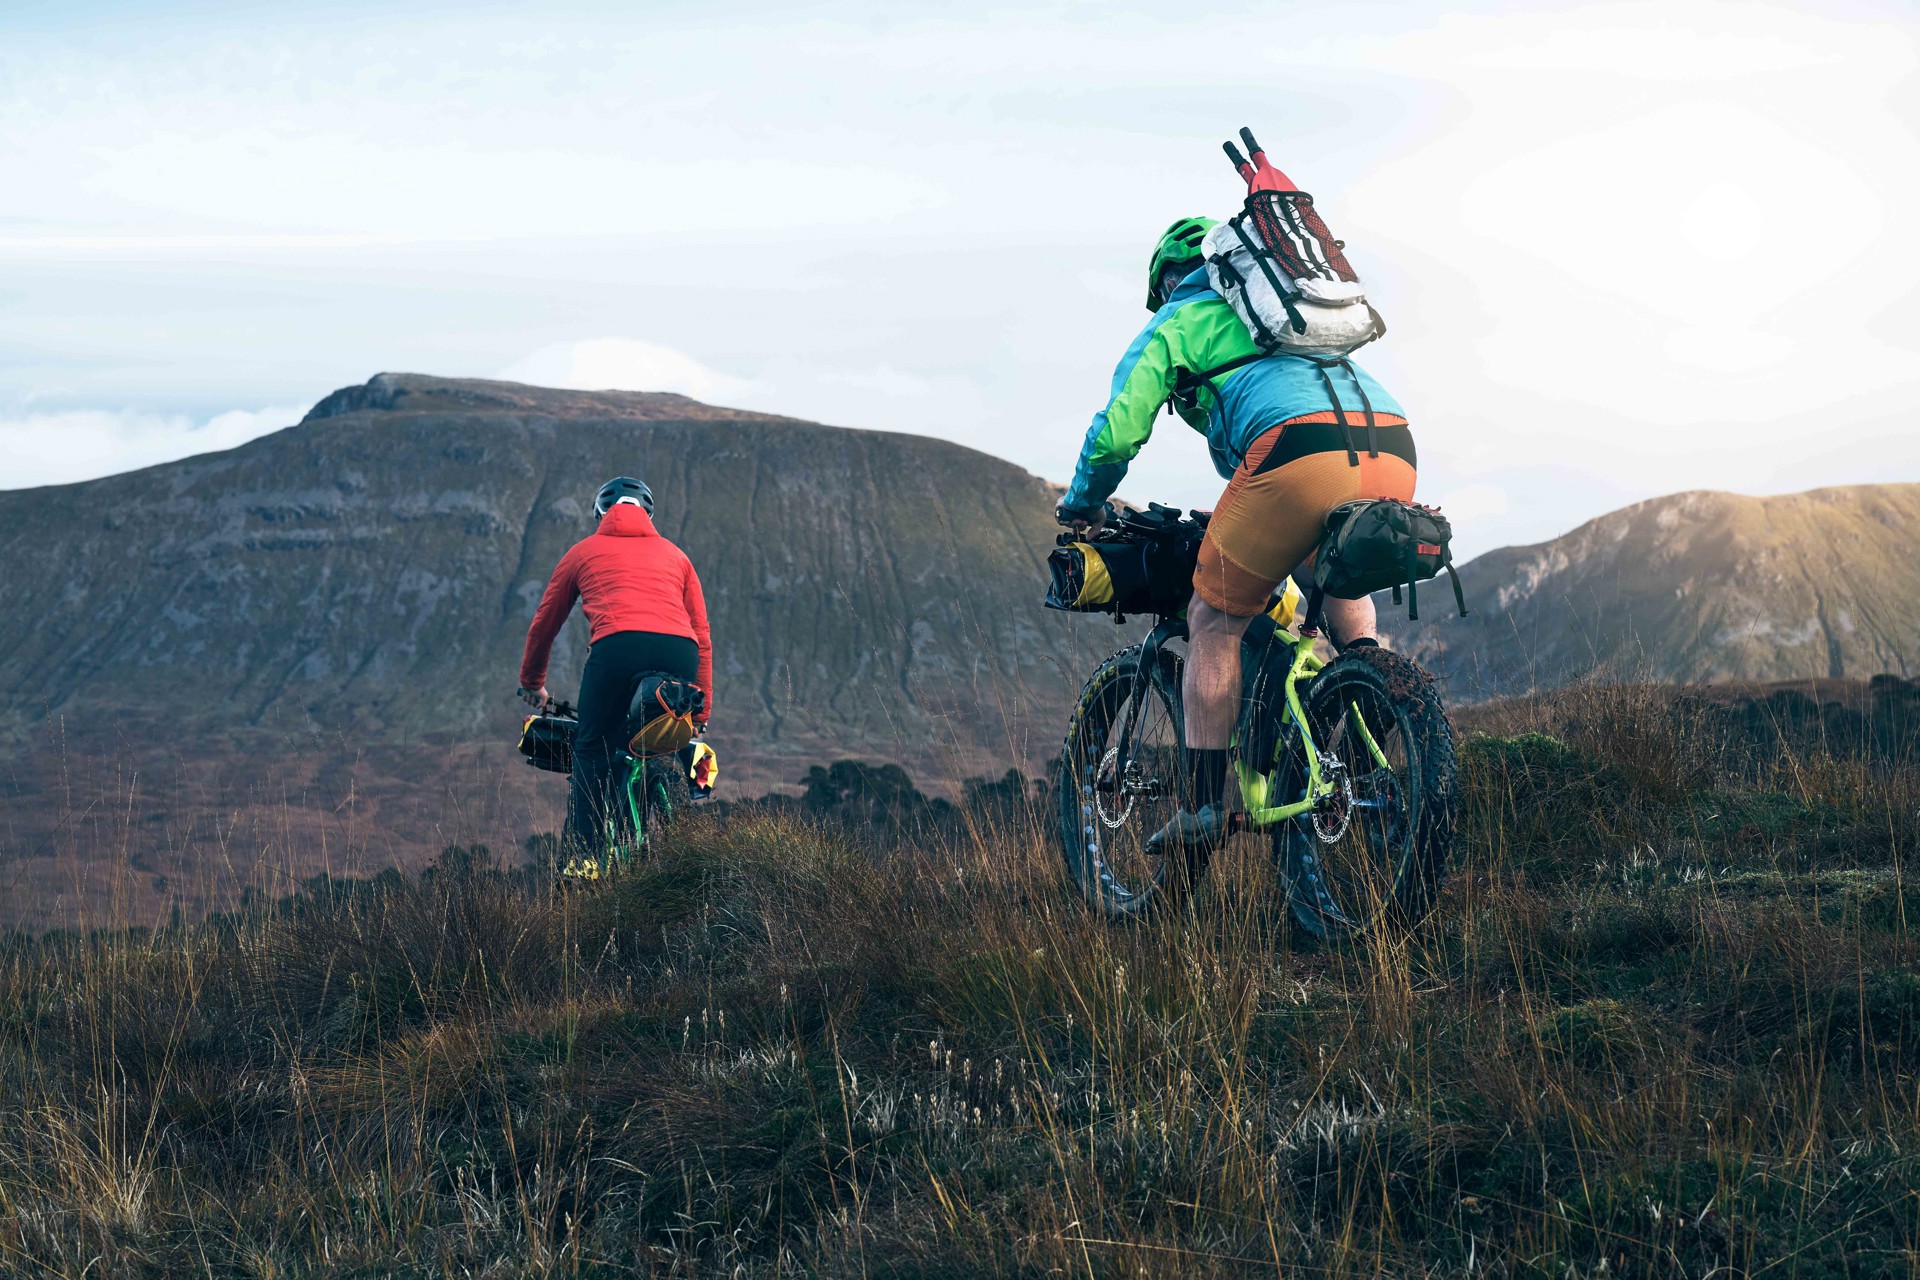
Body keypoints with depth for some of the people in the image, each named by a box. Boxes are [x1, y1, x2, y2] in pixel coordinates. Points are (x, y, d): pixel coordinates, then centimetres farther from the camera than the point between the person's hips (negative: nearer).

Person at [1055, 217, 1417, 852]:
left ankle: (1204, 806, 6)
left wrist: (1081, 504, 36)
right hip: (1394, 449, 6)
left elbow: (1118, 431, 17)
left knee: (1215, 619, 10)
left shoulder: (1177, 320, 23)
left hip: (1297, 448, -6)